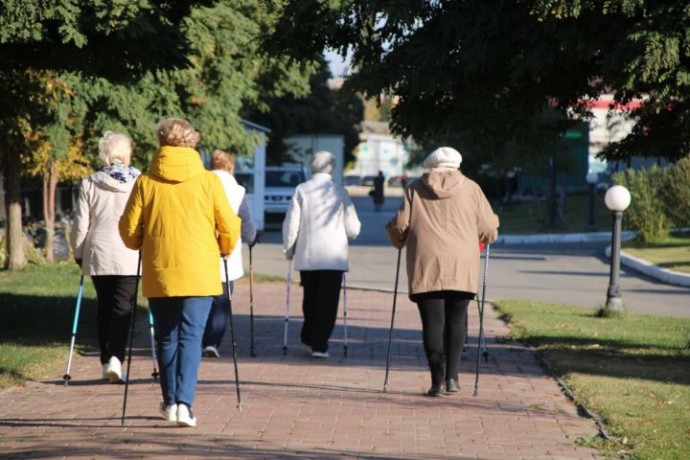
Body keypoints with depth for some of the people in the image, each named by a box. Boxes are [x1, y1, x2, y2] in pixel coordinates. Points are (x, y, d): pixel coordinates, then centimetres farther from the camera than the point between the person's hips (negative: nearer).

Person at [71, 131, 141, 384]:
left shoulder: (89, 184, 1)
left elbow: (80, 225, 3)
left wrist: (78, 253, 14)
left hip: (98, 256, 2)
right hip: (130, 258, -2)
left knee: (104, 307, 12)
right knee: (123, 307, -2)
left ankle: (106, 362, 14)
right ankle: (116, 358, -19)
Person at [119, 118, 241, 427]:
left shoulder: (146, 182, 0)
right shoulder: (208, 181, -2)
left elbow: (129, 228, 3)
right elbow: (229, 227, 0)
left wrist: (141, 246, 25)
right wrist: (224, 250, 21)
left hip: (158, 273, 1)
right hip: (199, 273, -1)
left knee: (166, 338, 13)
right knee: (191, 337, 0)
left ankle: (170, 402, 18)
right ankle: (184, 403, -14)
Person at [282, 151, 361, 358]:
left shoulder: (302, 190, -1)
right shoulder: (340, 192, 0)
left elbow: (291, 223, -4)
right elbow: (353, 227, 2)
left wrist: (289, 248, 10)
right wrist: (346, 236, 25)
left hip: (307, 255, 1)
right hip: (334, 256, -1)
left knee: (310, 299, 17)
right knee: (327, 302, 0)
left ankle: (309, 338, 24)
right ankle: (319, 344, -6)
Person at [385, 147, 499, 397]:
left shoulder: (415, 189, 8)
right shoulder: (470, 188, 8)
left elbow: (400, 224, 4)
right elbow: (488, 228, 5)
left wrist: (398, 240, 25)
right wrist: (488, 234, 27)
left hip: (426, 264, 0)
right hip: (461, 266, 0)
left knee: (433, 322, 0)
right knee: (456, 320, 12)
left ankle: (438, 380, -7)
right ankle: (452, 377, 6)